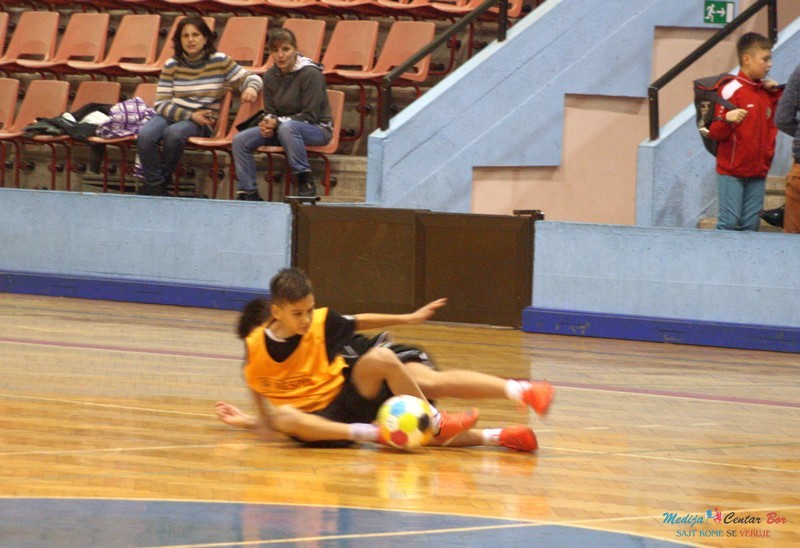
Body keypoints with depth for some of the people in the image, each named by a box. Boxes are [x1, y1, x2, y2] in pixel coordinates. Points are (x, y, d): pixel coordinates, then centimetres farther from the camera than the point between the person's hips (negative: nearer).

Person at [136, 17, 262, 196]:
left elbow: (251, 78, 7)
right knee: (144, 135, -32)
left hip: (201, 123, -2)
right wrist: (190, 116, -13)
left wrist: (251, 88, -19)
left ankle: (163, 180, -13)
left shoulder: (220, 61, 1)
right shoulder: (172, 65, 4)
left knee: (174, 133, -36)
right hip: (171, 115, 2)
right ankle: (154, 187, -17)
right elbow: (161, 104, 1)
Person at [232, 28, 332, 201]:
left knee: (287, 127, -41)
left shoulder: (310, 74, -17)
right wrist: (268, 124, -16)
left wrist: (278, 122, -25)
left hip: (318, 130, -7)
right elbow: (269, 112, 9)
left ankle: (305, 182, -31)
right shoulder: (270, 76, 3)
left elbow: (309, 116, -19)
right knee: (240, 140, -11)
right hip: (281, 128, 7)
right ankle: (249, 193, -6)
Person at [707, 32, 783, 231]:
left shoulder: (766, 92, 12)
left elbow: (774, 124, 20)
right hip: (732, 171, -6)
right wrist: (726, 119, -34)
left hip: (758, 170, 6)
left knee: (751, 224, 4)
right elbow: (715, 133, -12)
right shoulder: (731, 90, -10)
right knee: (729, 222, -8)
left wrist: (776, 95, 10)